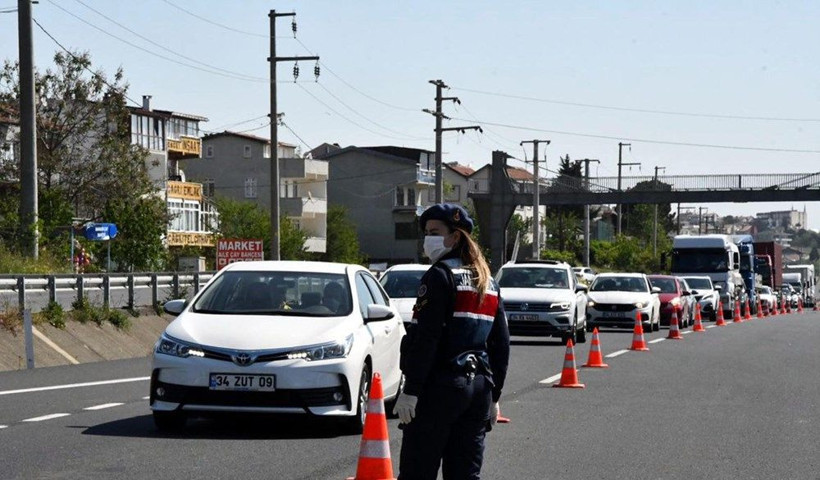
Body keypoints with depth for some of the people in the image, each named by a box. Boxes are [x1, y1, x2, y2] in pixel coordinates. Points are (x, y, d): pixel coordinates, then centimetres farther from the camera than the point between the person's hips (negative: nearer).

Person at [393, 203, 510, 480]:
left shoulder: (440, 276, -8)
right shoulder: (488, 283, 16)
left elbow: (424, 339, -16)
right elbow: (501, 344, 18)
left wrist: (410, 391, -17)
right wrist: (493, 396, 21)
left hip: (440, 387, -8)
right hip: (479, 388, 8)